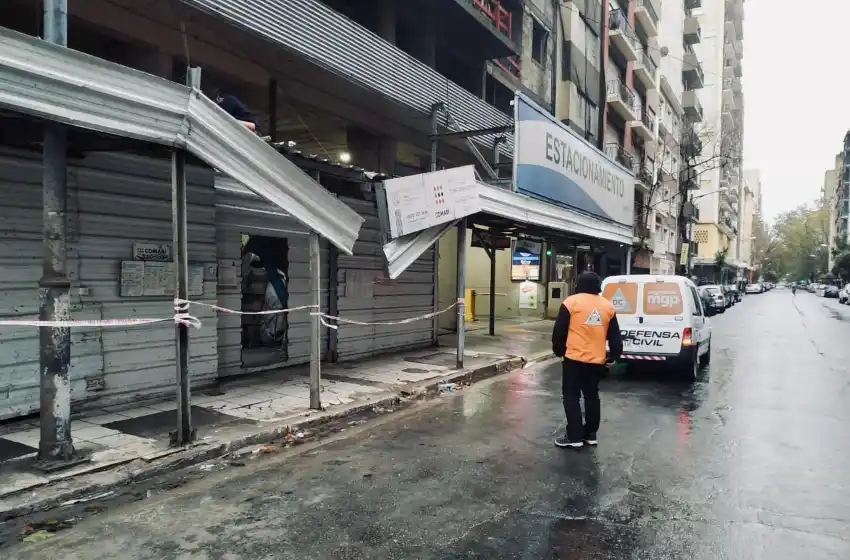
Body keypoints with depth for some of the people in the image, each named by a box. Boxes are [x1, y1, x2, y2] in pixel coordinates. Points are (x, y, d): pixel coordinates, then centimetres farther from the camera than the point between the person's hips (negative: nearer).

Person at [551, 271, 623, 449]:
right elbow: (615, 336, 13)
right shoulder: (608, 306, 8)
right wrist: (613, 357, 23)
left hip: (574, 359, -4)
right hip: (597, 360, 5)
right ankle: (590, 434, 21)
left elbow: (559, 331, -3)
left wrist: (559, 351, 12)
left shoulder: (571, 302, -5)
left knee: (571, 397, 2)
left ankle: (574, 437, 1)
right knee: (592, 396, 16)